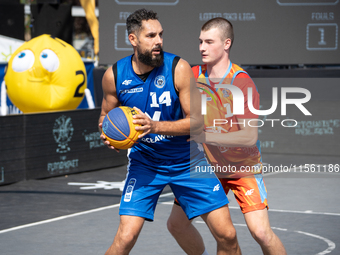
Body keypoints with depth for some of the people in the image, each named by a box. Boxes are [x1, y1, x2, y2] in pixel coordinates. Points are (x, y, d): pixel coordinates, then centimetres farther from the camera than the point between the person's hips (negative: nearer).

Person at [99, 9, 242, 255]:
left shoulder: (178, 68, -15)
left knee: (227, 235, -4)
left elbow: (197, 121, -15)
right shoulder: (114, 75, -9)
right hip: (144, 162, 0)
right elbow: (106, 115, 9)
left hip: (187, 160, 0)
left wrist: (155, 126, -29)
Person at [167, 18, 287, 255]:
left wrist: (204, 136, -33)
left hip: (243, 167, -5)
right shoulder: (192, 76, -3)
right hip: (206, 164, 5)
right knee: (176, 223, 4)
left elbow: (250, 137, -26)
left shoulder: (243, 83, -20)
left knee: (261, 231, -18)